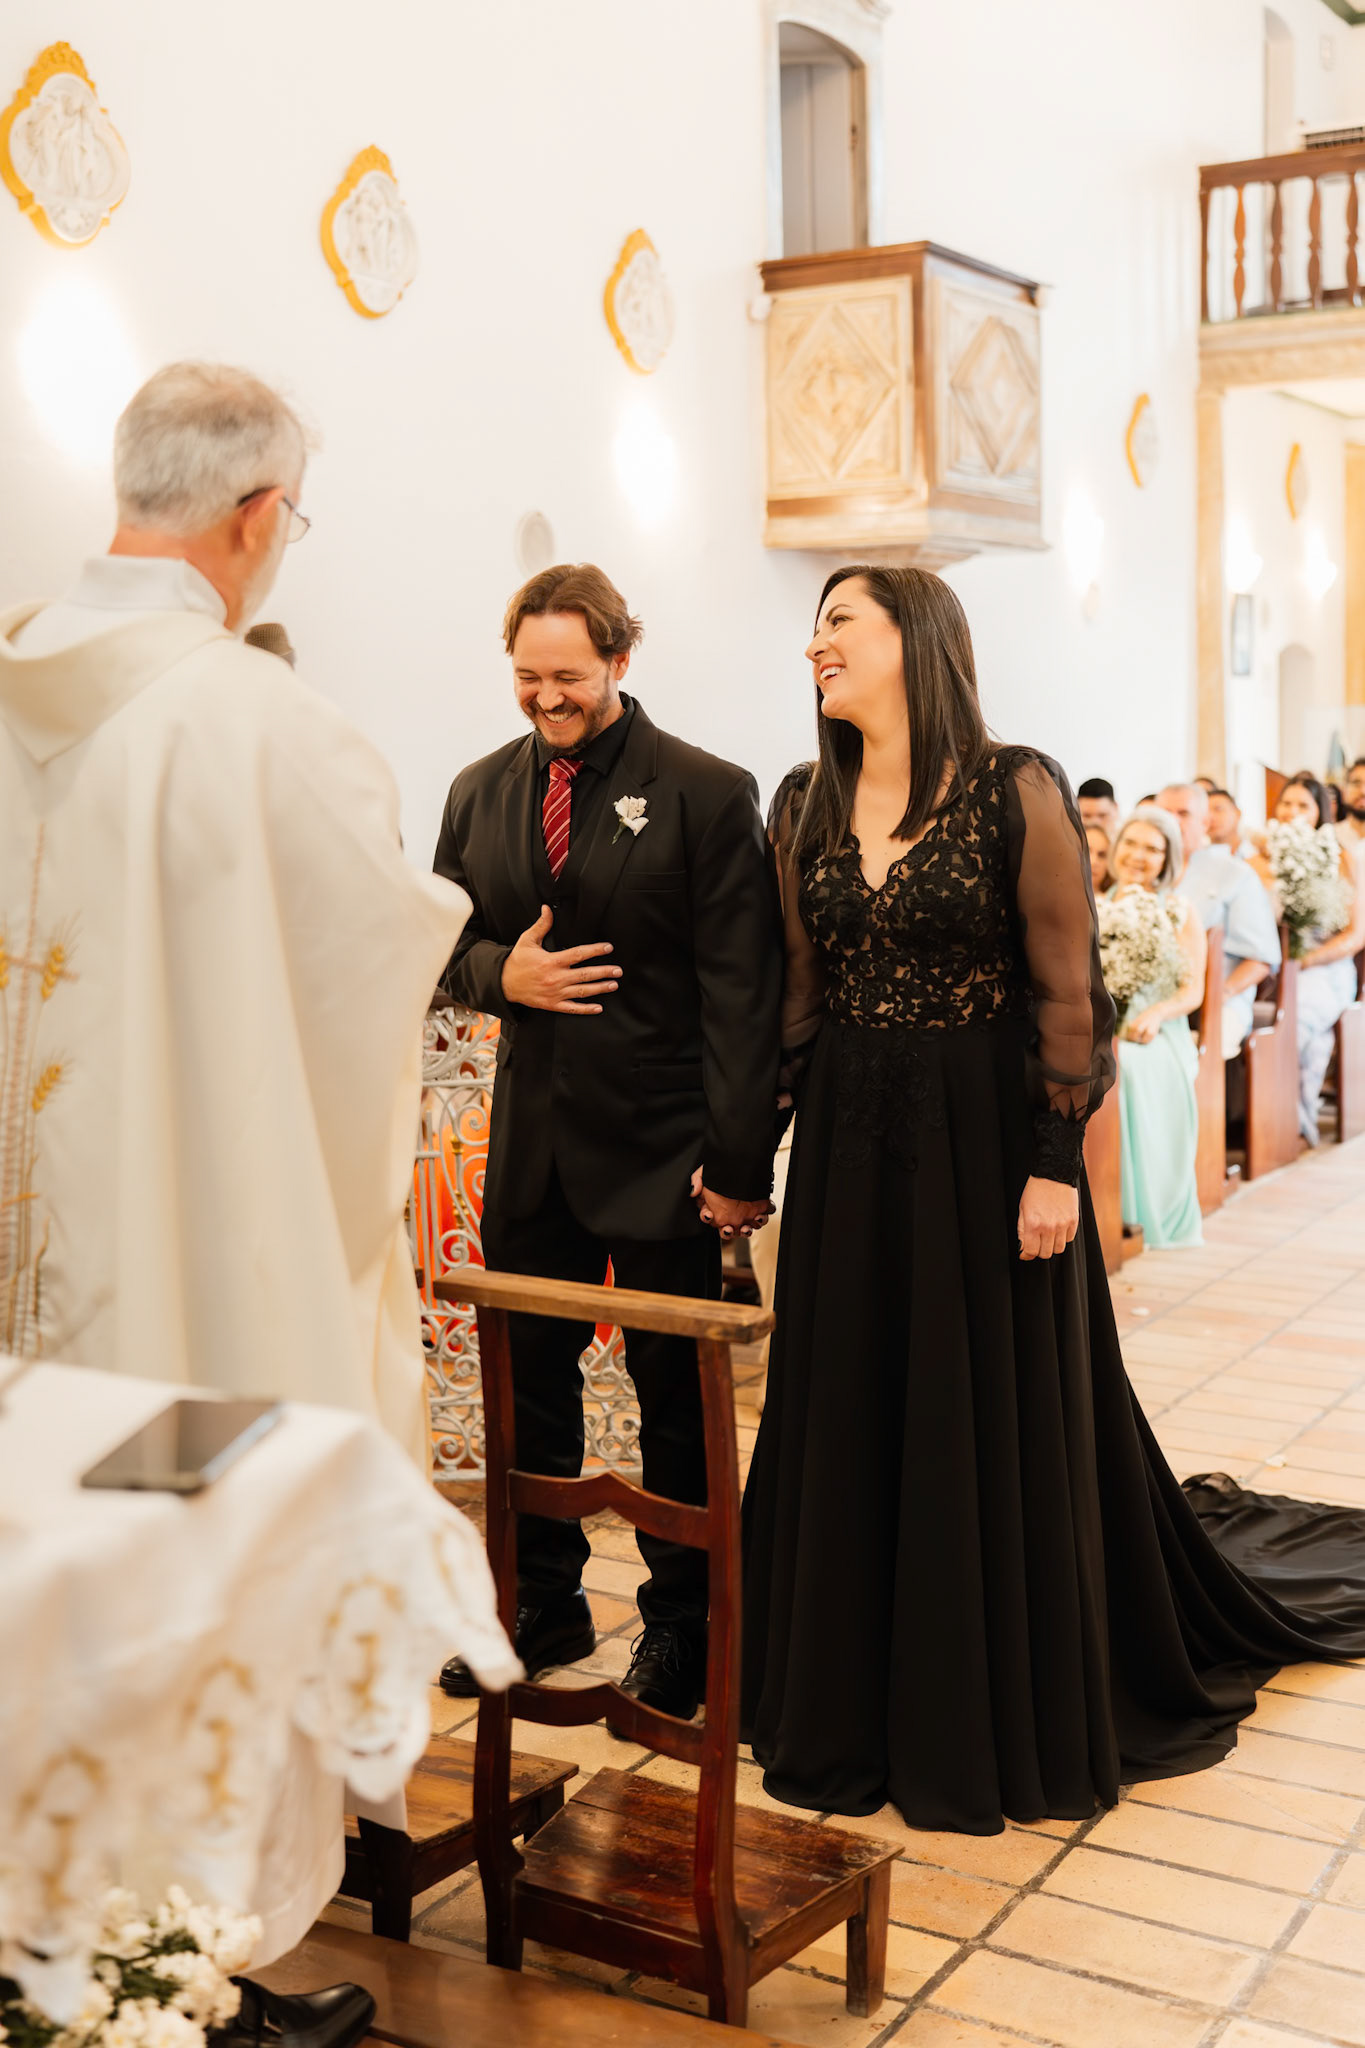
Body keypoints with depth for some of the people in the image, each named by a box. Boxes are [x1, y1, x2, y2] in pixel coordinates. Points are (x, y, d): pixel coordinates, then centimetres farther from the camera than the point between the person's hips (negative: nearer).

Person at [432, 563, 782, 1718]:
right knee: (528, 1376, 14)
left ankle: (681, 1623, 24)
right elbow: (443, 938, 16)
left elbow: (742, 994, -11)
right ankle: (544, 1605, 31)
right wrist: (501, 973, -8)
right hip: (531, 1136, 5)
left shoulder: (708, 795, -7)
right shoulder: (482, 792, 8)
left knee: (676, 1391, 7)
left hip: (658, 1146, -5)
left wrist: (739, 1159, -15)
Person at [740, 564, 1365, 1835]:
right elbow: (798, 991, 11)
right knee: (846, 1424, 11)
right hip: (846, 1145, 5)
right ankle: (854, 1714, 28)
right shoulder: (805, 805, 6)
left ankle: (1004, 1722, 24)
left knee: (994, 1426, 6)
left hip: (984, 1140, -5)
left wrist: (1053, 1163, -15)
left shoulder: (1015, 791, -9)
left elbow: (1067, 990, -11)